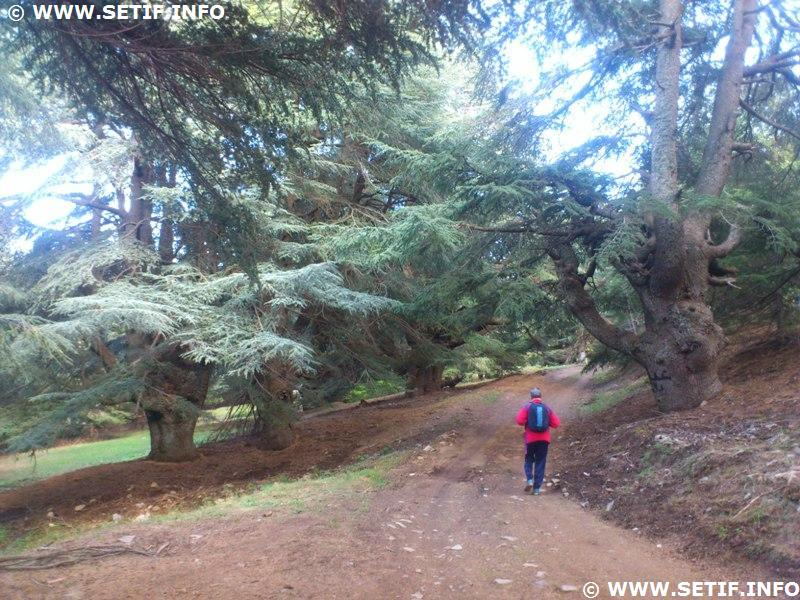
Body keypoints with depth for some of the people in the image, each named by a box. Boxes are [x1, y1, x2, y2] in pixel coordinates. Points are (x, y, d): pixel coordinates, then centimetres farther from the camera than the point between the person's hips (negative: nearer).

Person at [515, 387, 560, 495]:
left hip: (530, 439, -1)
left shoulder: (527, 407, -4)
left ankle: (529, 479, -5)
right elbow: (556, 423, 0)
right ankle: (537, 488, 5)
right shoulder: (547, 408, 3)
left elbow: (519, 421, -14)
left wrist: (526, 422, 7)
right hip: (544, 439, 1)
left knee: (529, 460, 17)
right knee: (540, 462, 7)